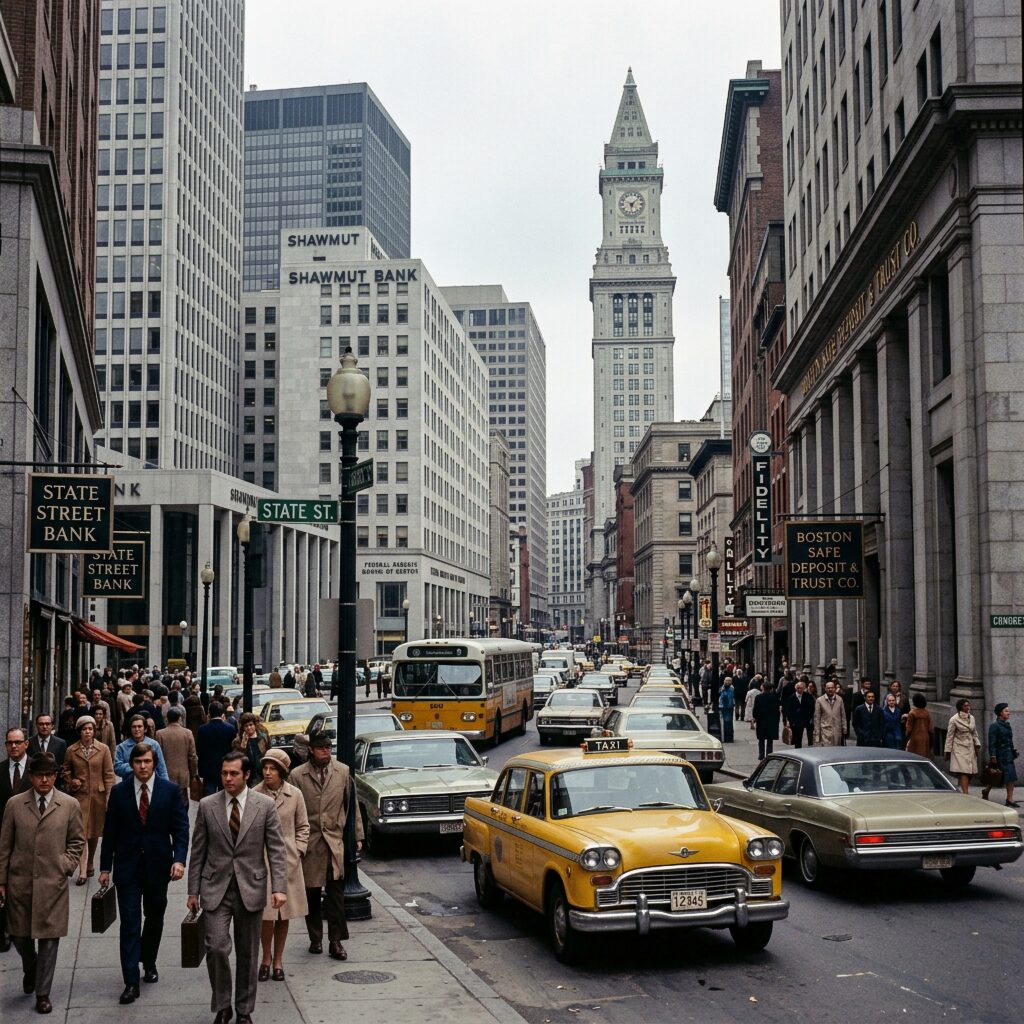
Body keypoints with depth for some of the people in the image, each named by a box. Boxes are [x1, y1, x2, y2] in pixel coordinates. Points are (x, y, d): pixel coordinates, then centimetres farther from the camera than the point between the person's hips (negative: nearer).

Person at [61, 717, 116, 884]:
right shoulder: (71, 750, 1)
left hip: (98, 795, 1)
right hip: (79, 795, -1)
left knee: (94, 832, 13)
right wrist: (71, 782, -3)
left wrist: (109, 796, -6)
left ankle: (90, 865, 33)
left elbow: (109, 774, 0)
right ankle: (83, 872, -10)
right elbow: (66, 770, 16)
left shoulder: (103, 749, 0)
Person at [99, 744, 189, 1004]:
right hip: (127, 866, -1)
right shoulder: (119, 792, 0)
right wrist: (105, 867, 2)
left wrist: (179, 859, -16)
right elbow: (110, 831, 3)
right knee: (130, 923, -5)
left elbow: (181, 828, -3)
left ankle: (149, 963, 38)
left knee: (154, 918, 16)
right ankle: (131, 983, -3)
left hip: (157, 865, 1)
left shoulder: (170, 790, -2)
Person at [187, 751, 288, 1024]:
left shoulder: (265, 805, -2)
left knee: (247, 953, 9)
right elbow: (198, 851, 5)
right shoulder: (207, 805, 0)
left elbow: (277, 850, -2)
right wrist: (193, 891, 4)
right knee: (216, 948, -11)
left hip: (250, 889, 0)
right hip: (216, 889, 0)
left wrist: (279, 887, -12)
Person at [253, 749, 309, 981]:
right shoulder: (254, 795, -3)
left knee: (284, 914, 7)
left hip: (287, 861, 2)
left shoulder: (295, 795, 1)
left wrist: (298, 850, 1)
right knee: (266, 914, -7)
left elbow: (303, 827, 11)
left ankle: (278, 960, 21)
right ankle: (266, 959, 12)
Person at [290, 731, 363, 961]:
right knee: (311, 893, 8)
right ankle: (315, 939, 22)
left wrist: (357, 836, 7)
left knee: (336, 893, -3)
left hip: (335, 840, 1)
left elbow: (352, 804, 9)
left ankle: (336, 941, 4)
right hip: (309, 841, 0)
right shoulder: (298, 775, -1)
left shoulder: (343, 772, 5)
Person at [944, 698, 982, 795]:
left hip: (970, 748, 6)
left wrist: (977, 744, 6)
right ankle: (965, 794, -22)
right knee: (964, 773, -15)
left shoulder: (971, 718, 10)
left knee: (970, 772, 2)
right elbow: (949, 736, -4)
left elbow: (974, 733, 19)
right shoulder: (954, 719, -7)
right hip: (960, 748, -6)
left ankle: (965, 793, 10)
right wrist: (947, 751, -5)